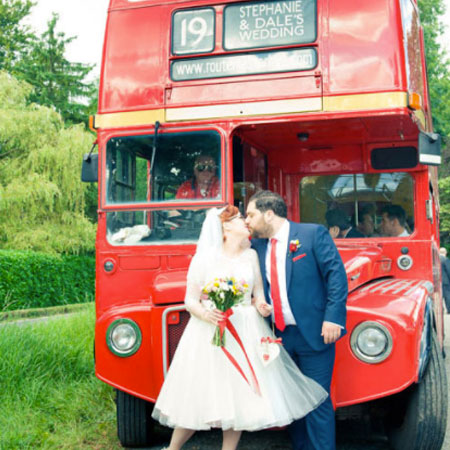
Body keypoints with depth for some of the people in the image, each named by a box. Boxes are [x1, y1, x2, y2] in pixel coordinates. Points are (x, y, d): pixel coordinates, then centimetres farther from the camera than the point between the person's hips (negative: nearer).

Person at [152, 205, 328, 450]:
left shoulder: (251, 255, 8)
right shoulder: (205, 257, -2)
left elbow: (258, 294, 13)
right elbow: (190, 300, -1)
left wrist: (261, 306, -8)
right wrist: (204, 314, -21)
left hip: (246, 332, 4)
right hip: (209, 333, -3)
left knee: (239, 396, 3)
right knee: (198, 396, 0)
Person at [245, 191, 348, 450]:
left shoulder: (313, 234, -5)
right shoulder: (257, 245, 11)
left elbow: (336, 274, -9)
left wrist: (333, 317, -17)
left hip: (313, 333, -5)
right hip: (278, 336, 6)